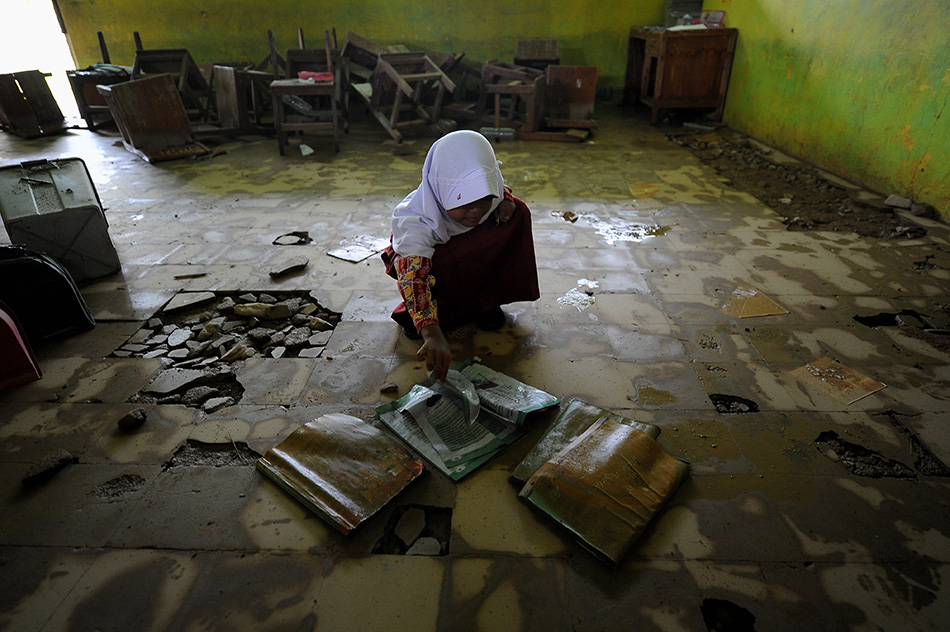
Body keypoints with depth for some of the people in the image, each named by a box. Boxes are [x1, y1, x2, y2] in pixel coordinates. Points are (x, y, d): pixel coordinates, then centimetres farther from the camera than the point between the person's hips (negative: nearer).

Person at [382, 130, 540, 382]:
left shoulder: (483, 191, -25)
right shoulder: (416, 221, -41)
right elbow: (413, 273, -55)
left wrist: (504, 200, -23)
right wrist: (432, 332, -70)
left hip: (472, 254, 5)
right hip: (423, 254, -4)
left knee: (517, 212, -18)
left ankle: (486, 299, -6)